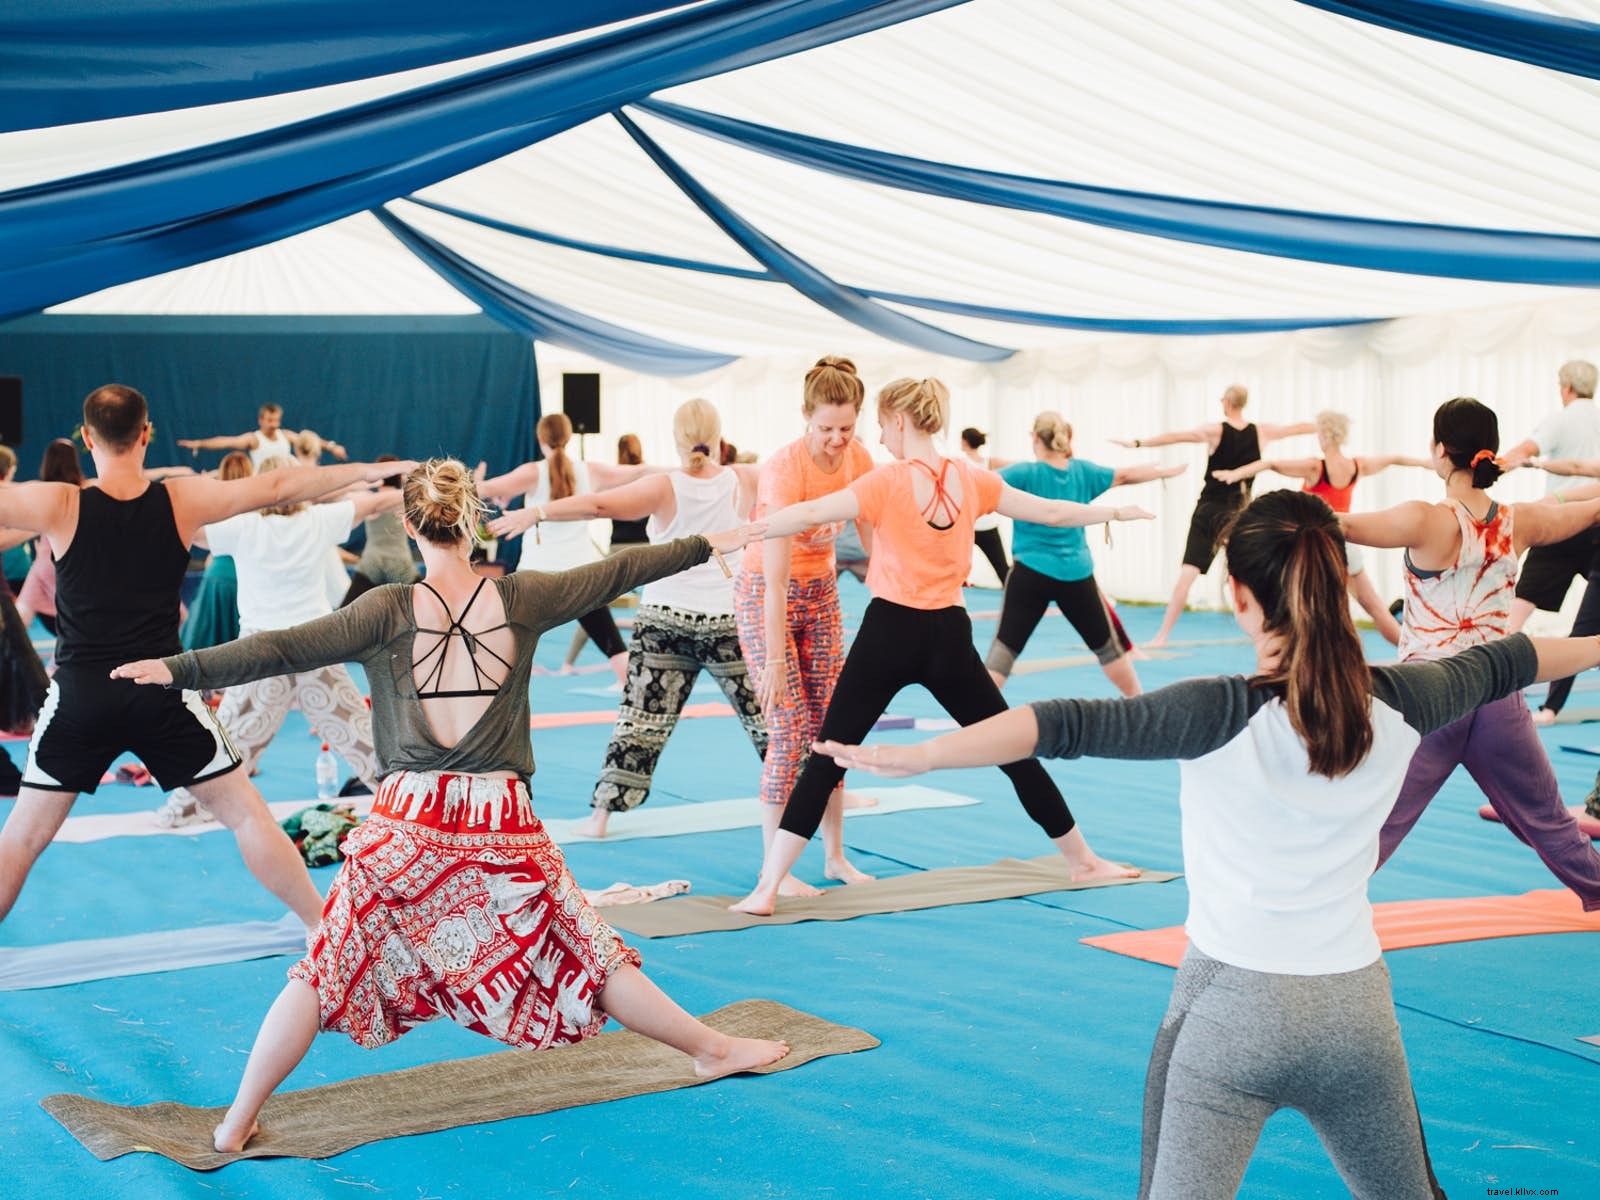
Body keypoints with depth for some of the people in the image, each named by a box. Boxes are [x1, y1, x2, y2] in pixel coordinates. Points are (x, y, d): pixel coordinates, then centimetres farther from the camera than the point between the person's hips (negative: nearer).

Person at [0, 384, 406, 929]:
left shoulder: (57, 505, -8)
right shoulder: (183, 500, -5)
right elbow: (278, 487, 1)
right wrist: (366, 470, 11)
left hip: (80, 697, 0)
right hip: (161, 694, 0)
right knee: (247, 815, 11)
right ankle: (327, 926, 17)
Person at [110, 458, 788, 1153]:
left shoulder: (389, 610, -6)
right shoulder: (520, 600, 0)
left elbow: (286, 649, -14)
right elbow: (616, 574, 11)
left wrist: (179, 670, -15)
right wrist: (706, 546, 24)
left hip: (407, 825, -1)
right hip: (502, 827, 1)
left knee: (327, 971, 9)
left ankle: (237, 1124, 10)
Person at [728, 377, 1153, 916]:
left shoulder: (887, 480, -9)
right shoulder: (970, 479, 2)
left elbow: (810, 515, -19)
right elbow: (1051, 513, 12)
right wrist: (1115, 512, 28)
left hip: (889, 633, -3)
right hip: (947, 636, 3)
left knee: (826, 757, -1)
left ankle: (767, 889, -7)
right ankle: (1083, 860, 27)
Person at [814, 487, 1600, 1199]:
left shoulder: (1225, 717, -17)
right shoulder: (1395, 705, -3)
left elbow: (1072, 727, -26)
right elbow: (1498, 664, 17)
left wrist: (915, 756, -30)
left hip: (1233, 1006, -4)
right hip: (1356, 1008, 5)